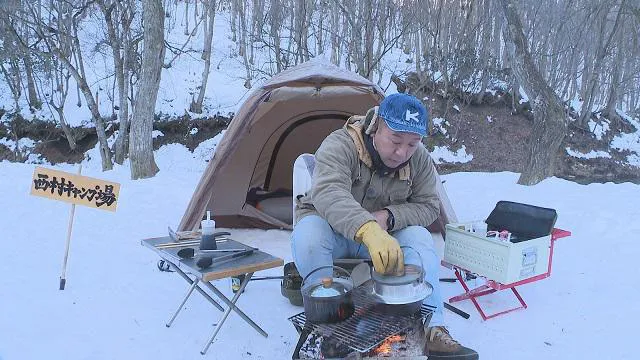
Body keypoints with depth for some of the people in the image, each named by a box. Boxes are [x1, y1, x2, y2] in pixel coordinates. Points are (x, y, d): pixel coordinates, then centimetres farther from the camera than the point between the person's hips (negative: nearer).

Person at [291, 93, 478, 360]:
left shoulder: (420, 159, -12)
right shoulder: (340, 145, -28)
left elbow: (428, 207, -6)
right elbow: (328, 193, -46)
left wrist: (387, 217, -27)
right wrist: (368, 230, -64)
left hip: (383, 235, 3)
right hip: (334, 230, -3)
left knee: (419, 237, -25)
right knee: (308, 234, -37)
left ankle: (430, 330, -25)